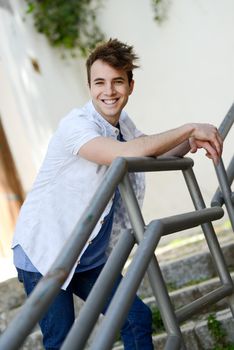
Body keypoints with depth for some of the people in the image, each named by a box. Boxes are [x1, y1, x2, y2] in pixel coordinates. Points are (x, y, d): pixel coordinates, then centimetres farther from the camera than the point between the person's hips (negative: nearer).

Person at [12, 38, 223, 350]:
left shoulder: (124, 125, 6)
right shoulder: (75, 124, -20)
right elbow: (127, 154, -36)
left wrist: (190, 143, -11)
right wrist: (190, 128, -28)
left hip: (89, 259, 8)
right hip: (43, 254, -7)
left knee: (138, 319, 4)